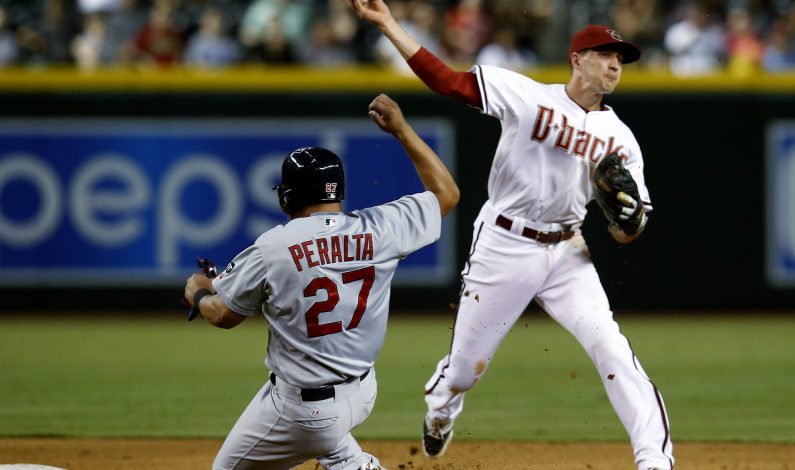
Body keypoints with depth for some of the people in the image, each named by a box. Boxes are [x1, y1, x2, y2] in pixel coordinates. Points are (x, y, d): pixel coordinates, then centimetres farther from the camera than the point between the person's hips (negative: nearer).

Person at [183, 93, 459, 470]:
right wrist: (401, 129, 9)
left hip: (303, 410, -6)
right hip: (362, 394, 6)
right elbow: (446, 194, 6)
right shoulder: (378, 229, -10)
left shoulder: (272, 248, -17)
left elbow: (223, 315, -3)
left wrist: (197, 293, 20)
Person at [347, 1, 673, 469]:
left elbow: (627, 231, 5)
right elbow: (446, 79, -9)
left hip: (567, 253, 3)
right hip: (503, 248, -3)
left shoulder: (619, 138, 4)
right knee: (467, 364, 7)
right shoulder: (527, 95, -6)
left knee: (611, 347, -15)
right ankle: (439, 415, 41)